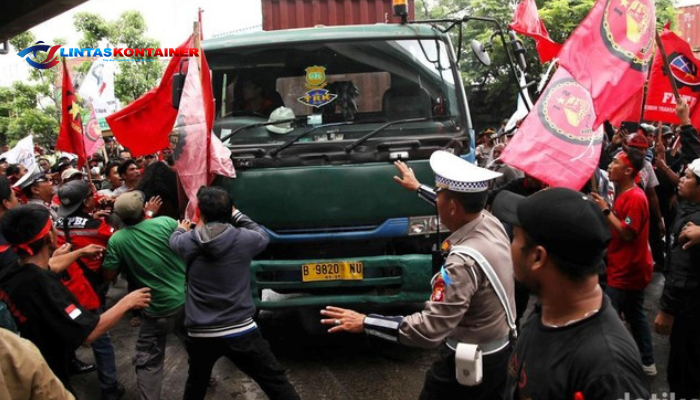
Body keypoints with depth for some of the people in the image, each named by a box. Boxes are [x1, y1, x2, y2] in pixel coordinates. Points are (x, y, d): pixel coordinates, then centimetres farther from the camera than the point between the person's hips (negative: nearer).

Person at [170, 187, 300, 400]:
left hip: (200, 334, 2)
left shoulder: (188, 241, -5)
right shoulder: (243, 239, -9)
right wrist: (235, 213, 22)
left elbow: (174, 239, 21)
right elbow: (263, 235, 15)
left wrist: (182, 229, 44)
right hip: (241, 331, -2)